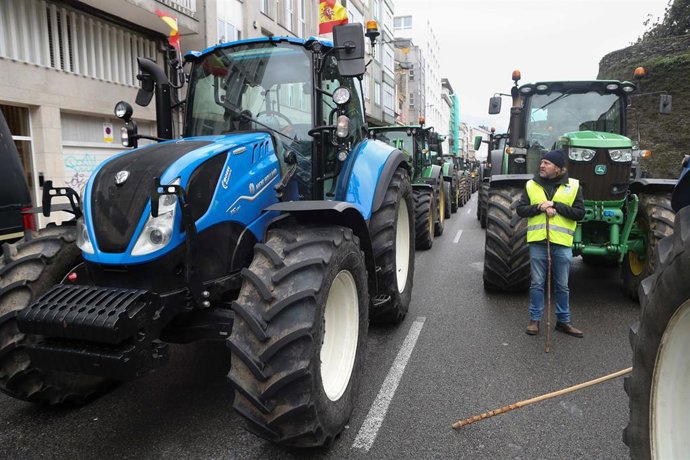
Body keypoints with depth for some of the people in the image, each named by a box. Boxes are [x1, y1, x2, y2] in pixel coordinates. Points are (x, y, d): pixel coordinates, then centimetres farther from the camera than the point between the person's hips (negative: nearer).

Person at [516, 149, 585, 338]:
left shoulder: (573, 186, 2)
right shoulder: (531, 185, 5)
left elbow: (579, 213, -4)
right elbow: (520, 209, 1)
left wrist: (556, 206, -15)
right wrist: (539, 207, -16)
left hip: (562, 243, 0)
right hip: (538, 241, 0)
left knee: (562, 285, 11)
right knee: (537, 283, 7)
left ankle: (563, 321, 25)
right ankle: (535, 319, 19)